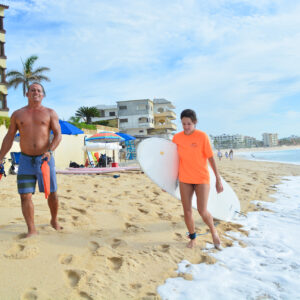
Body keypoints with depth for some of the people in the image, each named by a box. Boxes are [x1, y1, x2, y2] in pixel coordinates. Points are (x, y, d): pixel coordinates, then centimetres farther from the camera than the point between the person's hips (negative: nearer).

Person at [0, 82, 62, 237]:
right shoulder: (17, 114, 10)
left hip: (45, 159, -1)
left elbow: (58, 134, -3)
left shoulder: (50, 113, 5)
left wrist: (50, 150, -20)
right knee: (25, 196, -2)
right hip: (25, 160, 1)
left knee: (52, 194, 5)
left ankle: (54, 221, 28)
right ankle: (31, 229, 8)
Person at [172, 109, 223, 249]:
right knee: (187, 211, 7)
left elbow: (211, 158, -8)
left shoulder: (202, 136, -10)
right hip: (184, 179, 3)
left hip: (201, 178, -3)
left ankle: (213, 231, 25)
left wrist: (218, 179, -8)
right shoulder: (176, 138, 0)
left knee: (202, 211, -7)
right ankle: (192, 238, 29)